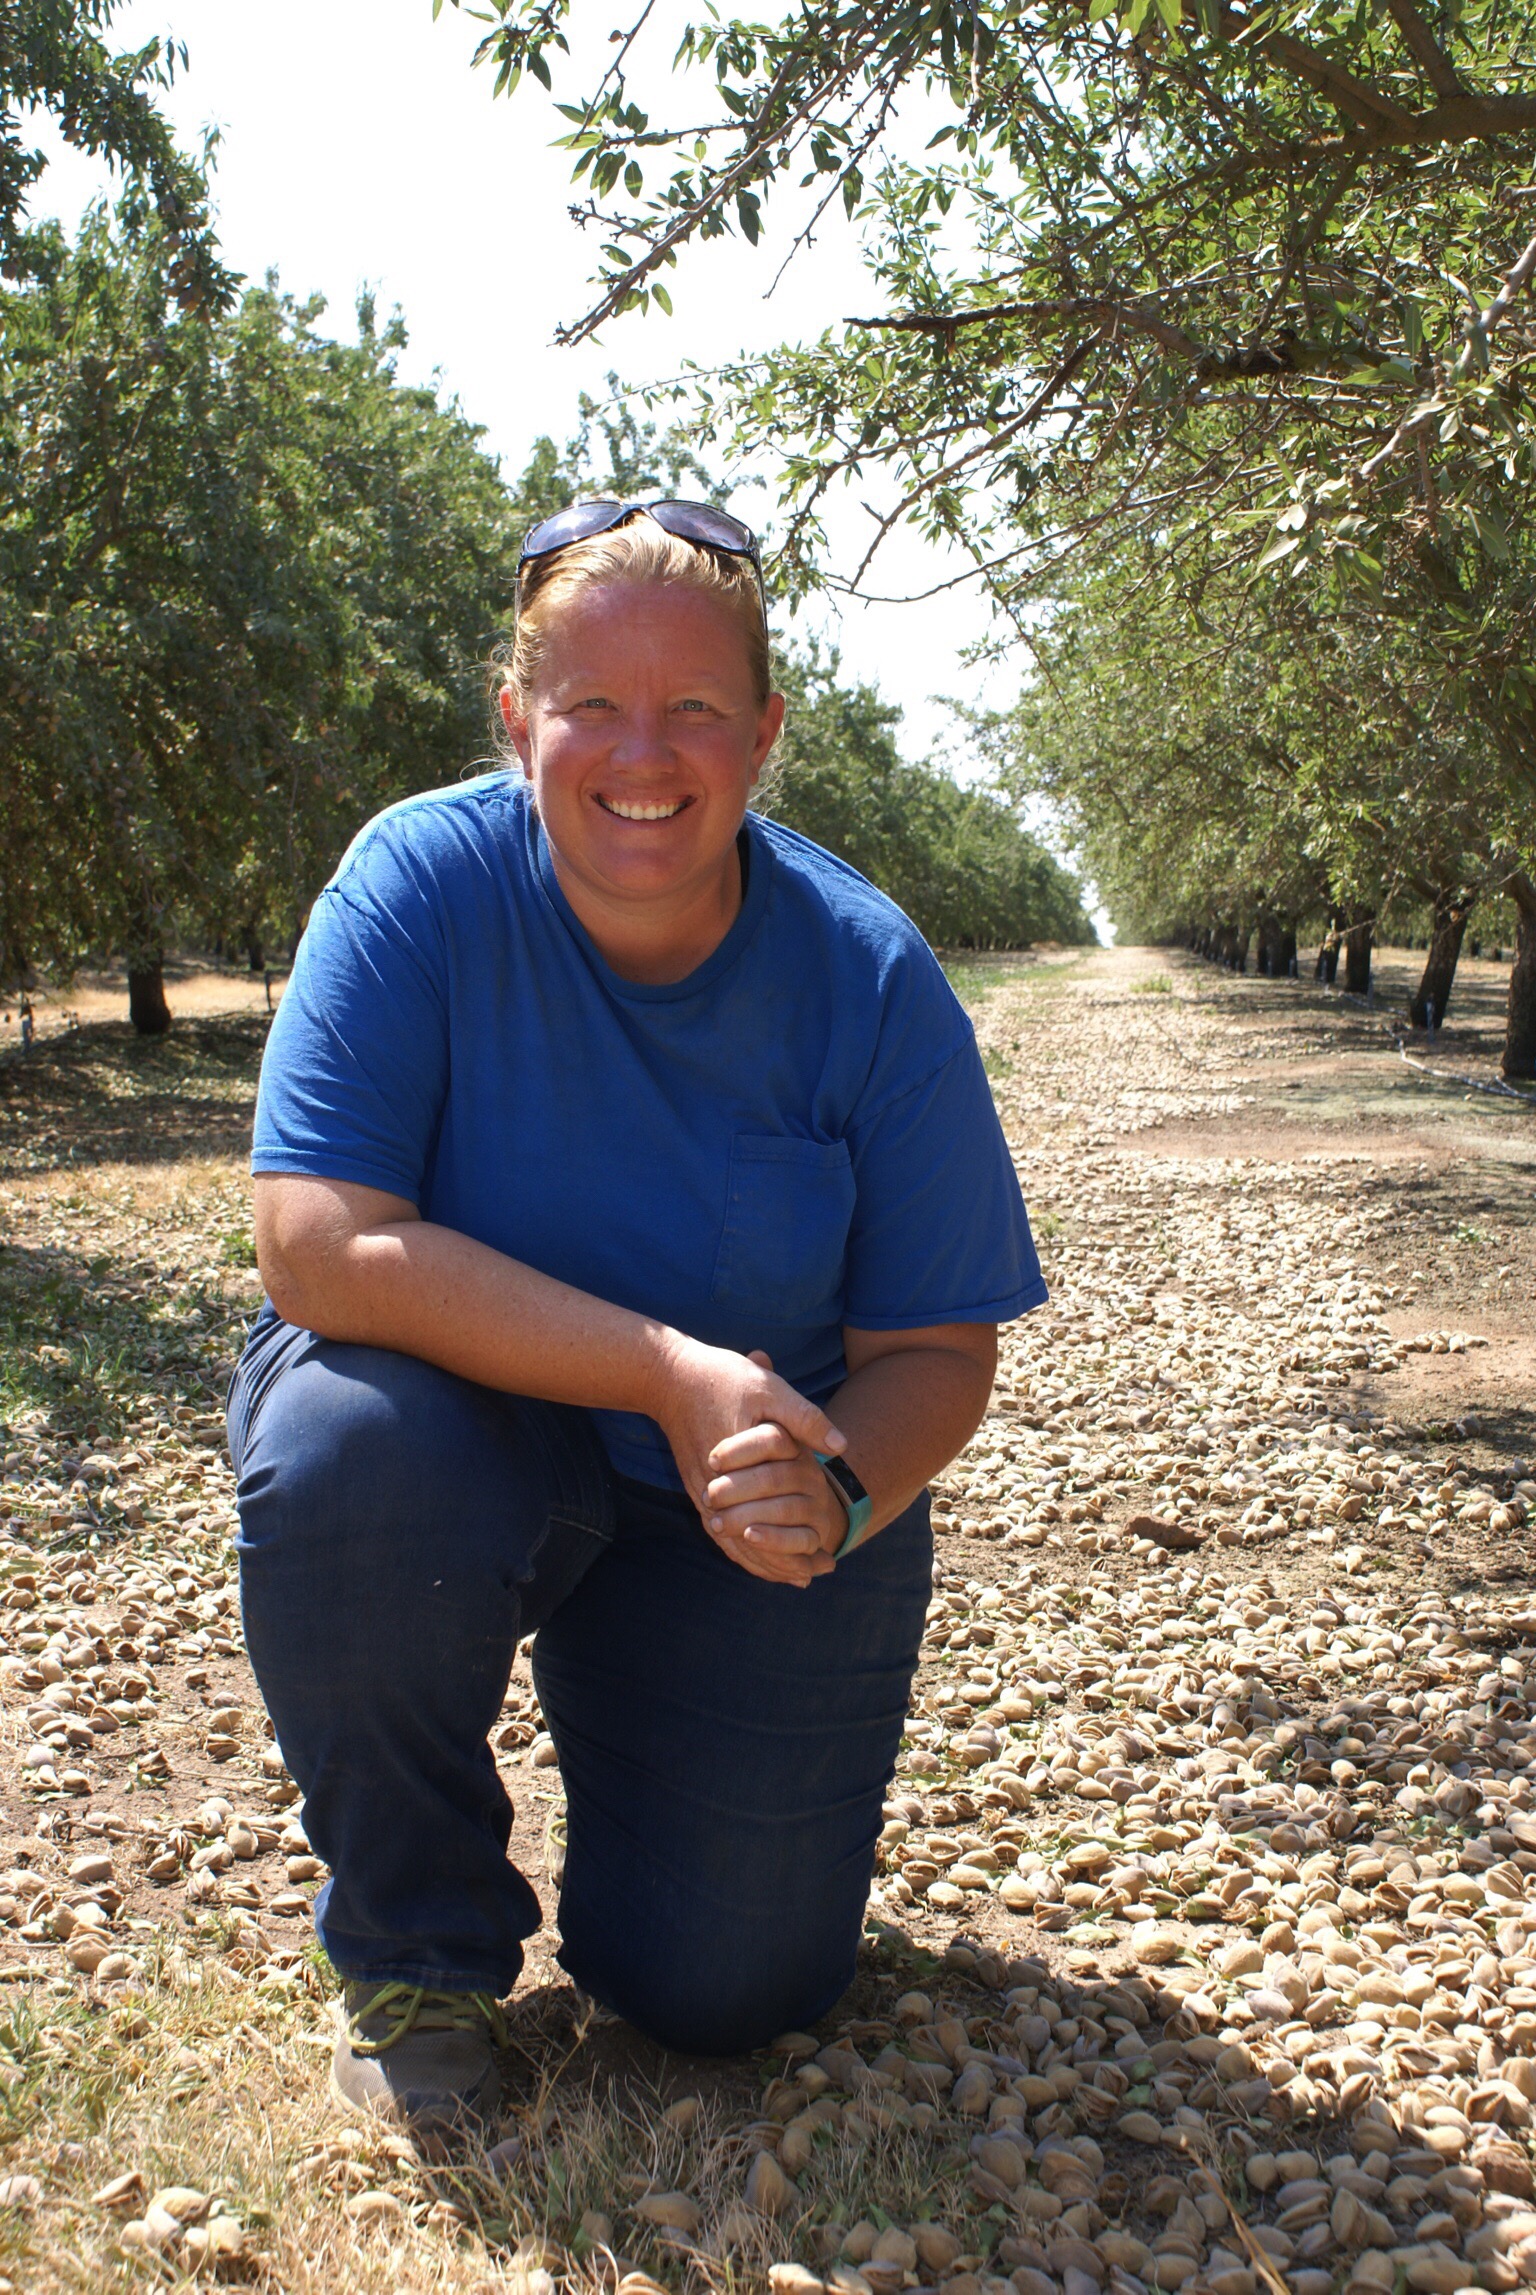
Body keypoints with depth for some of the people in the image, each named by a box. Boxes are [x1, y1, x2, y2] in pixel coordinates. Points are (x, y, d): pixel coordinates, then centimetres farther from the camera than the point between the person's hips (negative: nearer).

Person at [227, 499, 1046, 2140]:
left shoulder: (869, 976, -15)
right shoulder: (425, 881, -18)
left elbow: (936, 1348, -10)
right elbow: (319, 1245, -28)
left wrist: (834, 1493, -33)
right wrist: (674, 1374, -34)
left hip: (749, 1510, 1)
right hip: (469, 1440, 0)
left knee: (721, 1993, -5)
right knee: (343, 1444, -35)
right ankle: (418, 1943, -6)